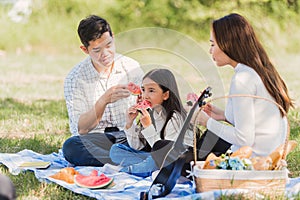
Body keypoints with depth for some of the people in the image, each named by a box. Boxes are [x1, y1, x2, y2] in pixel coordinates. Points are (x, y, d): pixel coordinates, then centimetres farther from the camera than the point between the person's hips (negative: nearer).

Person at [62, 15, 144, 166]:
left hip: (129, 136, 1)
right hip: (95, 140, -1)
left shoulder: (131, 67, 3)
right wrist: (104, 101, -26)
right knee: (70, 146, -36)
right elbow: (81, 128, -11)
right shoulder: (74, 78, -4)